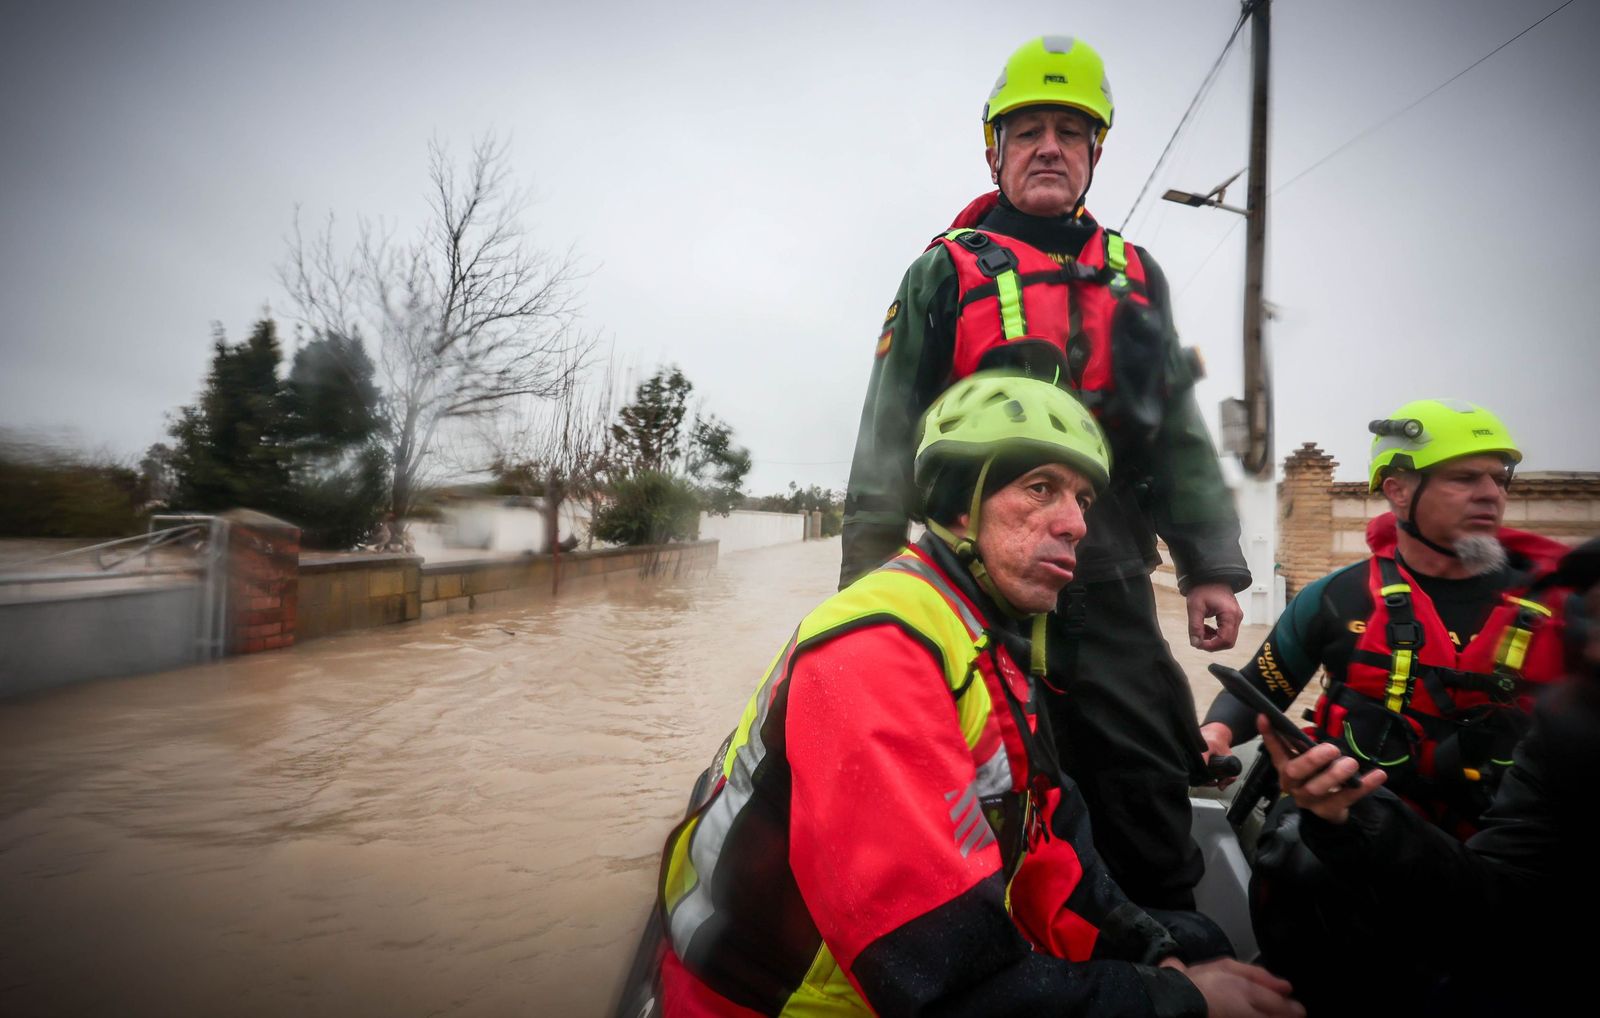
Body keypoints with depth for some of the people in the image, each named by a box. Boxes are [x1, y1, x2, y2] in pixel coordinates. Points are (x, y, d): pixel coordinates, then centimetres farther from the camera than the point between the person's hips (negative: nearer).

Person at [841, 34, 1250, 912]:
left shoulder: (1136, 277, 16)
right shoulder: (944, 274, 4)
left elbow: (1178, 437, 16)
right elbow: (888, 446, -1)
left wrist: (1212, 567, 9)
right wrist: (867, 585, -6)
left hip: (1113, 591, 4)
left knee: (1149, 794, 10)